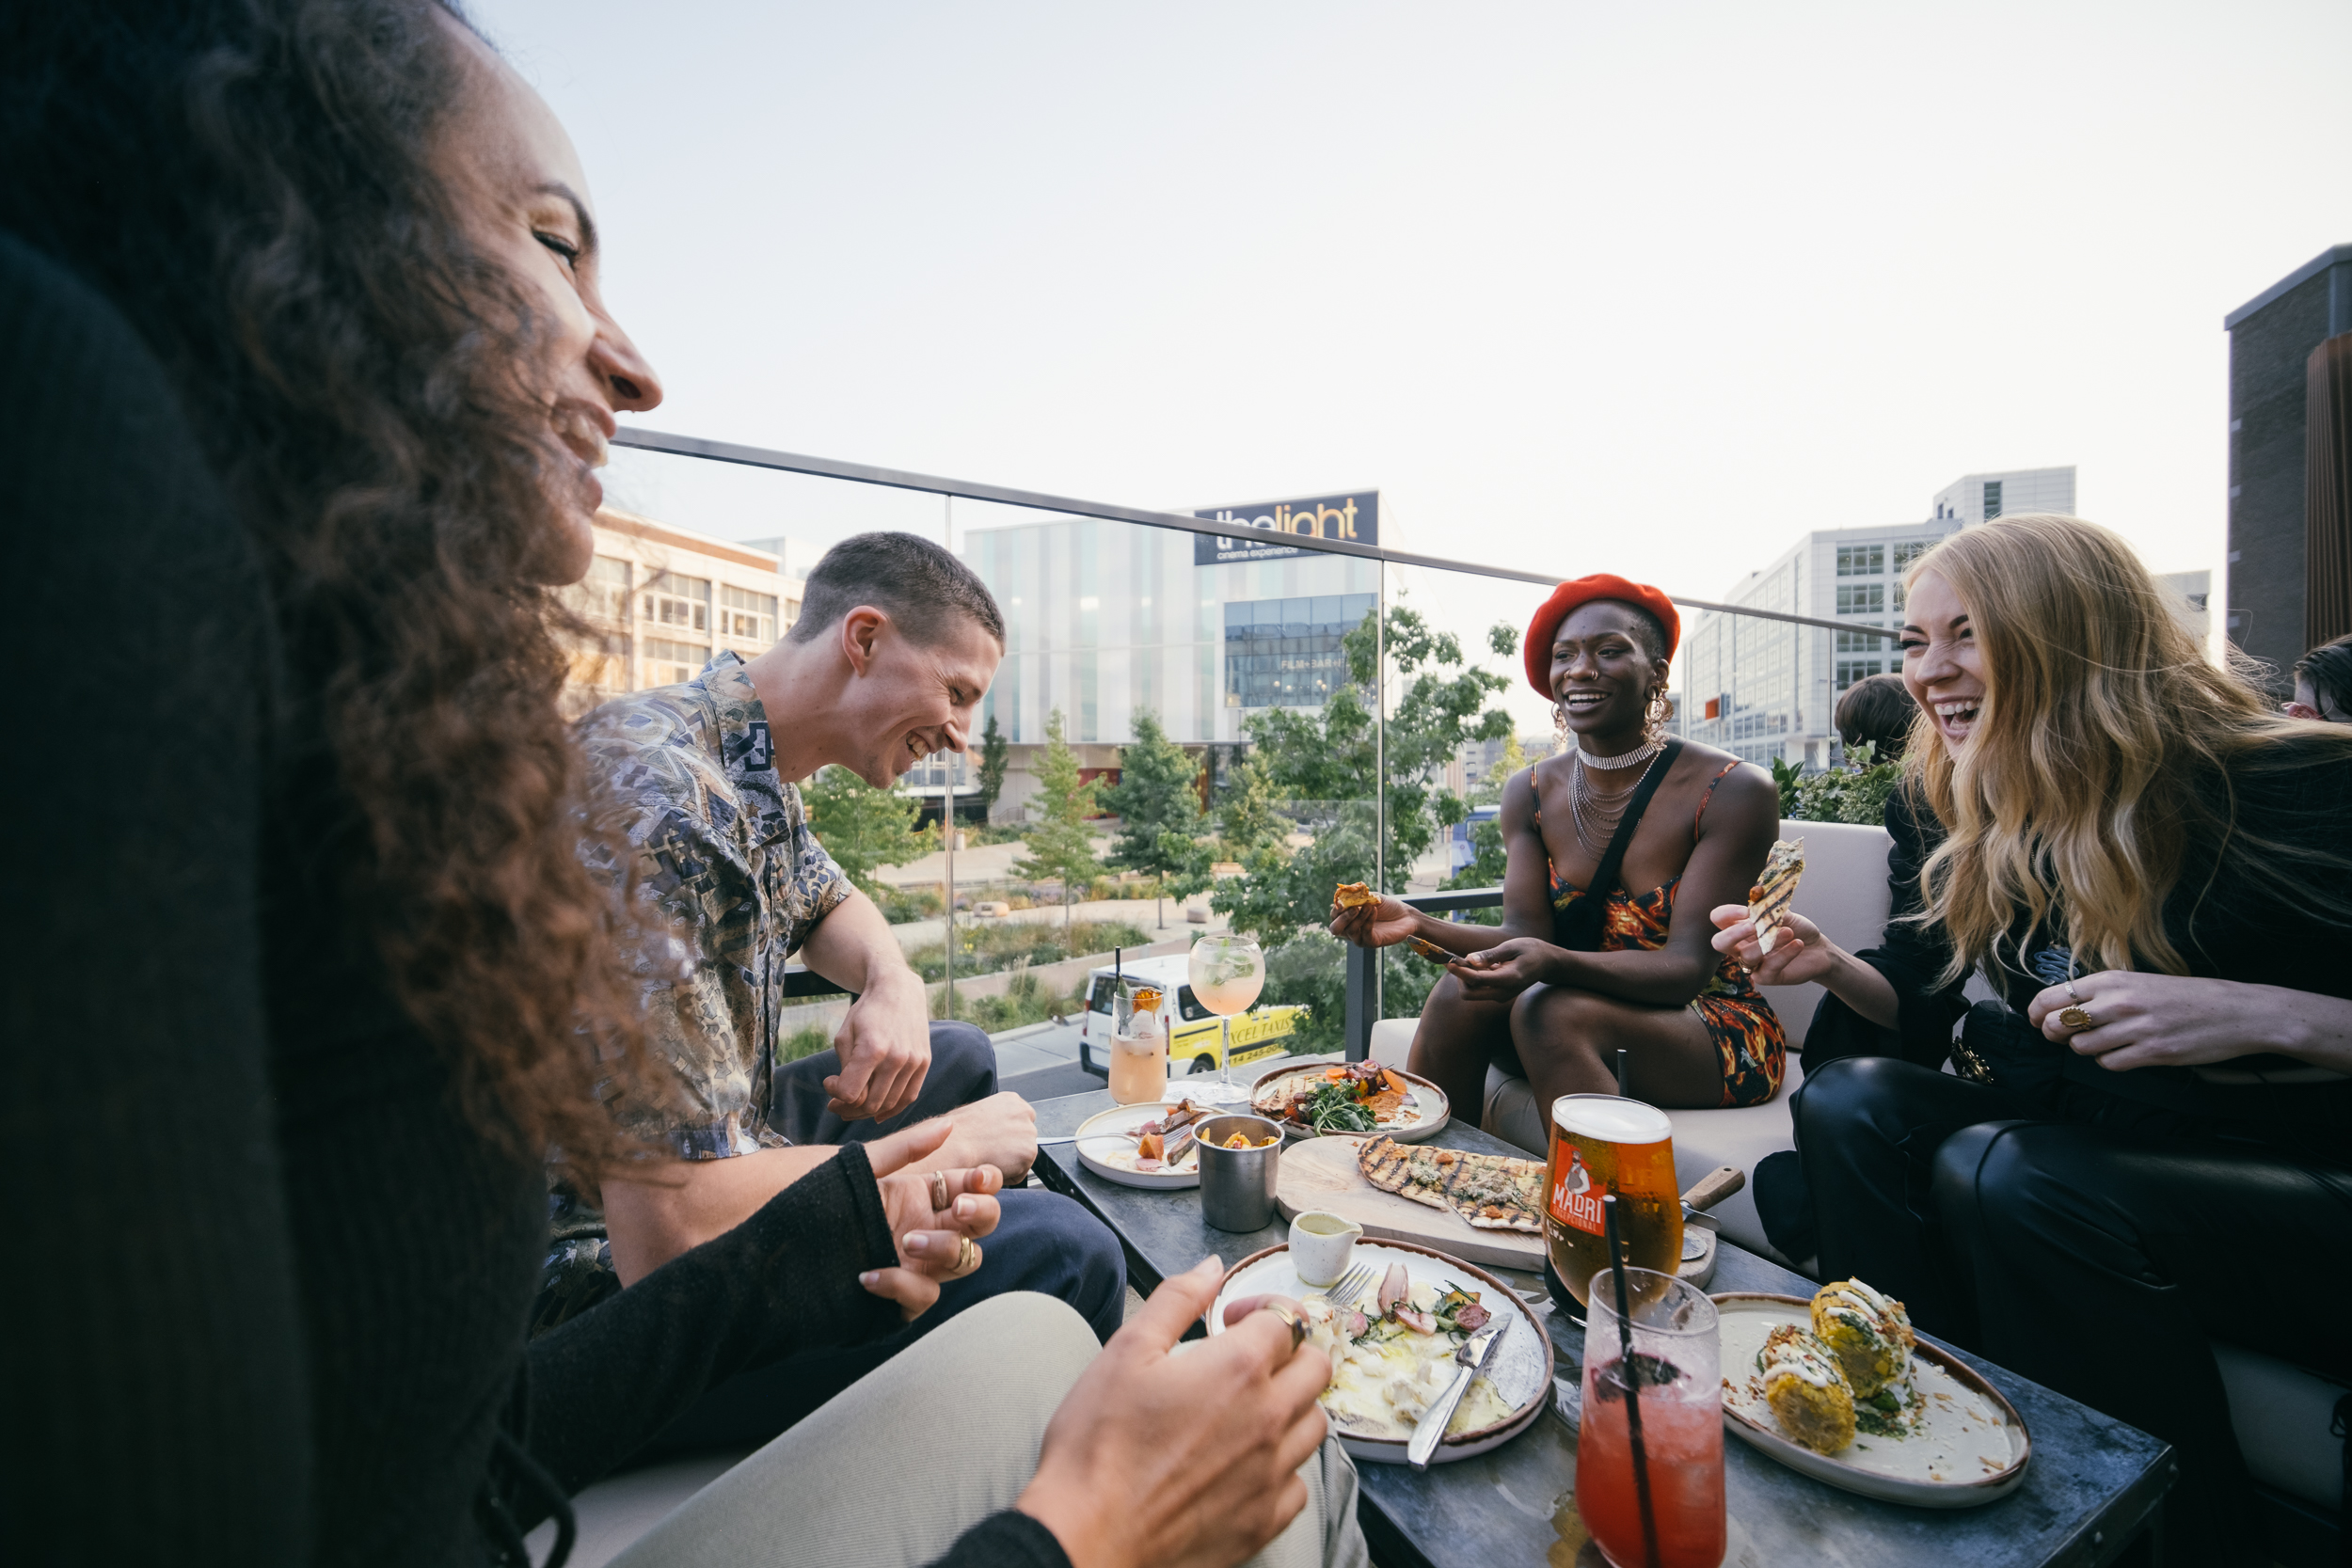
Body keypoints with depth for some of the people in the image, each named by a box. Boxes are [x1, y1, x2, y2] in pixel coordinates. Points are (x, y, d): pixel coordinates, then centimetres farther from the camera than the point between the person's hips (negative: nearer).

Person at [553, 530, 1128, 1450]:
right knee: (1061, 1255, -22)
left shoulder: (758, 776, 1)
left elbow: (825, 902, 21)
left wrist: (895, 988, -3)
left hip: (706, 1154, 10)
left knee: (958, 1060, 16)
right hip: (606, 1281, -9)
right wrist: (945, 1150, -17)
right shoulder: (662, 803, -30)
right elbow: (670, 1235, -31)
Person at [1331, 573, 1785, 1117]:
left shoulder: (1734, 792, -14)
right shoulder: (1530, 792, 0)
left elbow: (1687, 966, -22)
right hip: (1580, 1008, 4)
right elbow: (1527, 935, -9)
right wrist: (1419, 924, -28)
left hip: (1716, 1024, -3)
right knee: (1461, 994, -24)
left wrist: (1552, 964, -41)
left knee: (1549, 1009, -31)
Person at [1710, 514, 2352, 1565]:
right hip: (2075, 1128, 5)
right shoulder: (1942, 806, 0)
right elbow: (1922, 1009, 6)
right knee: (1847, 1099, -21)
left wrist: (2264, 1012, -31)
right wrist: (1829, 963, -14)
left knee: (2003, 1174, -32)